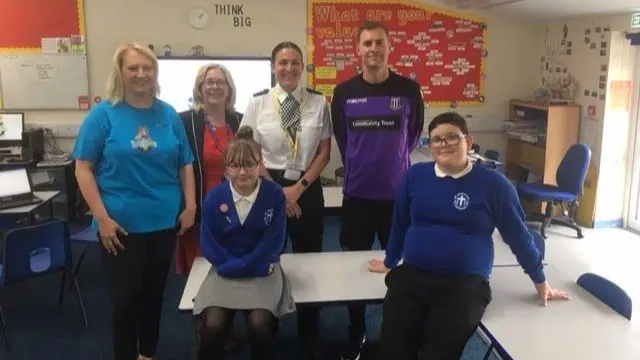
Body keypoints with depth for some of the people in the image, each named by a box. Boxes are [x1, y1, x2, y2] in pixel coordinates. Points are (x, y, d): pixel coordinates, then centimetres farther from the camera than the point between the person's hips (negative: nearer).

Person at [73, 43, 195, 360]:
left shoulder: (169, 114, 3)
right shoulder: (103, 114, -6)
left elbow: (185, 165, 8)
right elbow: (83, 169, -8)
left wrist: (190, 206, 1)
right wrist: (102, 218, -13)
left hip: (165, 221, 3)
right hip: (121, 224, -3)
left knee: (154, 292, 16)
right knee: (125, 296, 6)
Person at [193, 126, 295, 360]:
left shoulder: (275, 194, -9)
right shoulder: (214, 197, -4)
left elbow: (274, 242, -9)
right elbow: (209, 245, -2)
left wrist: (239, 265, -12)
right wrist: (232, 266, -11)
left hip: (263, 270, -1)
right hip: (226, 271, 1)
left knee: (259, 324, -26)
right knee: (212, 326, -23)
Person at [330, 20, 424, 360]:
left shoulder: (409, 90, -5)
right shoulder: (344, 92, -3)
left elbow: (413, 135, 8)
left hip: (398, 192, -1)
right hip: (357, 194, 1)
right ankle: (356, 332, 33)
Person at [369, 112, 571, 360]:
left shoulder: (493, 183, -1)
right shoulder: (415, 175, 5)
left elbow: (518, 235, 8)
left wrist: (540, 281, 16)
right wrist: (390, 262, 29)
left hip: (465, 285, -2)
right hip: (411, 277, 2)